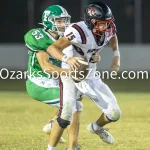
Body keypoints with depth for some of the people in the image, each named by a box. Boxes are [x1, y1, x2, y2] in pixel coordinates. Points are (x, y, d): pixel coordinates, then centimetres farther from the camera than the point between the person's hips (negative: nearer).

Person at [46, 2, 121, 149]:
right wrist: (67, 59, -54)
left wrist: (116, 56, 4)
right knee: (66, 115, -24)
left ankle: (97, 127, 39)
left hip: (90, 77, 6)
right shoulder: (79, 31, -32)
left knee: (114, 114, 4)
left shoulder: (108, 28, -11)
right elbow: (52, 48, -36)